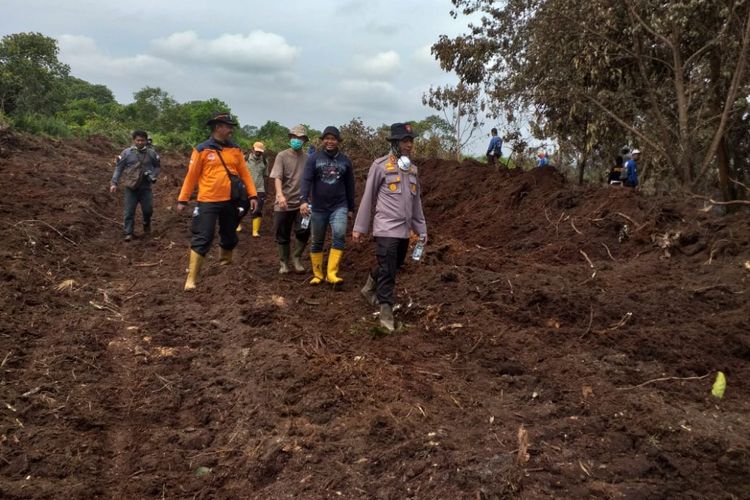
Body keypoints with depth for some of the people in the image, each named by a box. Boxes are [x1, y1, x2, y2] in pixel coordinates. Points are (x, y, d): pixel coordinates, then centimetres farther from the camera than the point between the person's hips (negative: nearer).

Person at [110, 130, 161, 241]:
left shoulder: (151, 153, 2)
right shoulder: (127, 153, -2)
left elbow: (158, 166, 14)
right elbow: (118, 168, 1)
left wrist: (153, 176, -5)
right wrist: (114, 183, -5)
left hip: (145, 187, 1)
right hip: (130, 187, -1)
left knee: (148, 209, 3)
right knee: (129, 211, 0)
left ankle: (146, 224, 34)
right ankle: (128, 233, 7)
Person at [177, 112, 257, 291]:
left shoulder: (235, 150, 7)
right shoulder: (202, 150, -4)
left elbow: (244, 173, 7)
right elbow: (191, 176, -2)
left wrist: (252, 195, 0)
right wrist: (183, 200, 0)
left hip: (230, 201, 4)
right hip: (207, 202, -4)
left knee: (230, 235, 16)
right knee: (202, 238, -6)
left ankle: (225, 261, 40)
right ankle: (192, 277, -3)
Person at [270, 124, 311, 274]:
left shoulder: (307, 158, 5)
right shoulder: (282, 156, -1)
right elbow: (277, 177, -11)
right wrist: (280, 195, -27)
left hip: (301, 202, 1)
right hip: (284, 203, -1)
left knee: (303, 231, -12)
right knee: (283, 235, 7)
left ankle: (297, 259, 11)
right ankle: (284, 263, 24)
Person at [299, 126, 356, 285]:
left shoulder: (345, 160, 6)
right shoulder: (314, 158, -1)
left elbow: (350, 186, 12)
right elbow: (306, 180, -12)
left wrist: (351, 208, 14)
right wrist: (303, 200, -27)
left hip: (339, 207, 0)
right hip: (318, 208, 0)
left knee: (339, 235, -21)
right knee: (317, 242, 9)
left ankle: (332, 273, -16)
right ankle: (317, 274, 23)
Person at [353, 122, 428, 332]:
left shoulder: (412, 169, 12)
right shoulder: (380, 165, -6)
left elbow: (416, 201, 18)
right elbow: (368, 197, -3)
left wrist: (421, 230, 17)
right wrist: (359, 227, -1)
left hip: (404, 230, 7)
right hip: (387, 228, -6)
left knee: (393, 267, 17)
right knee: (387, 271, -5)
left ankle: (369, 289, 42)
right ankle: (386, 313, 3)